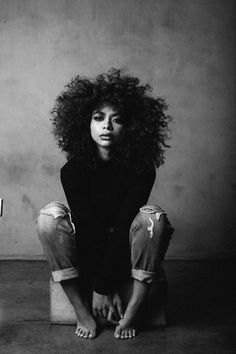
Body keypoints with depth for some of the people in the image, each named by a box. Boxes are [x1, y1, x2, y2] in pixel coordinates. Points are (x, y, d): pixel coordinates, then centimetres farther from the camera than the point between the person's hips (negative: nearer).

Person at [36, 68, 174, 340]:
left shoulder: (141, 170, -18)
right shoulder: (73, 170, -16)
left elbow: (122, 227, -22)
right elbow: (88, 226, -19)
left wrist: (102, 287, -23)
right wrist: (106, 287, -21)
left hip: (124, 253, 0)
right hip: (87, 252, 1)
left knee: (153, 217, -29)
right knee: (51, 214, -26)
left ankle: (132, 311, -20)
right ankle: (82, 310, -18)